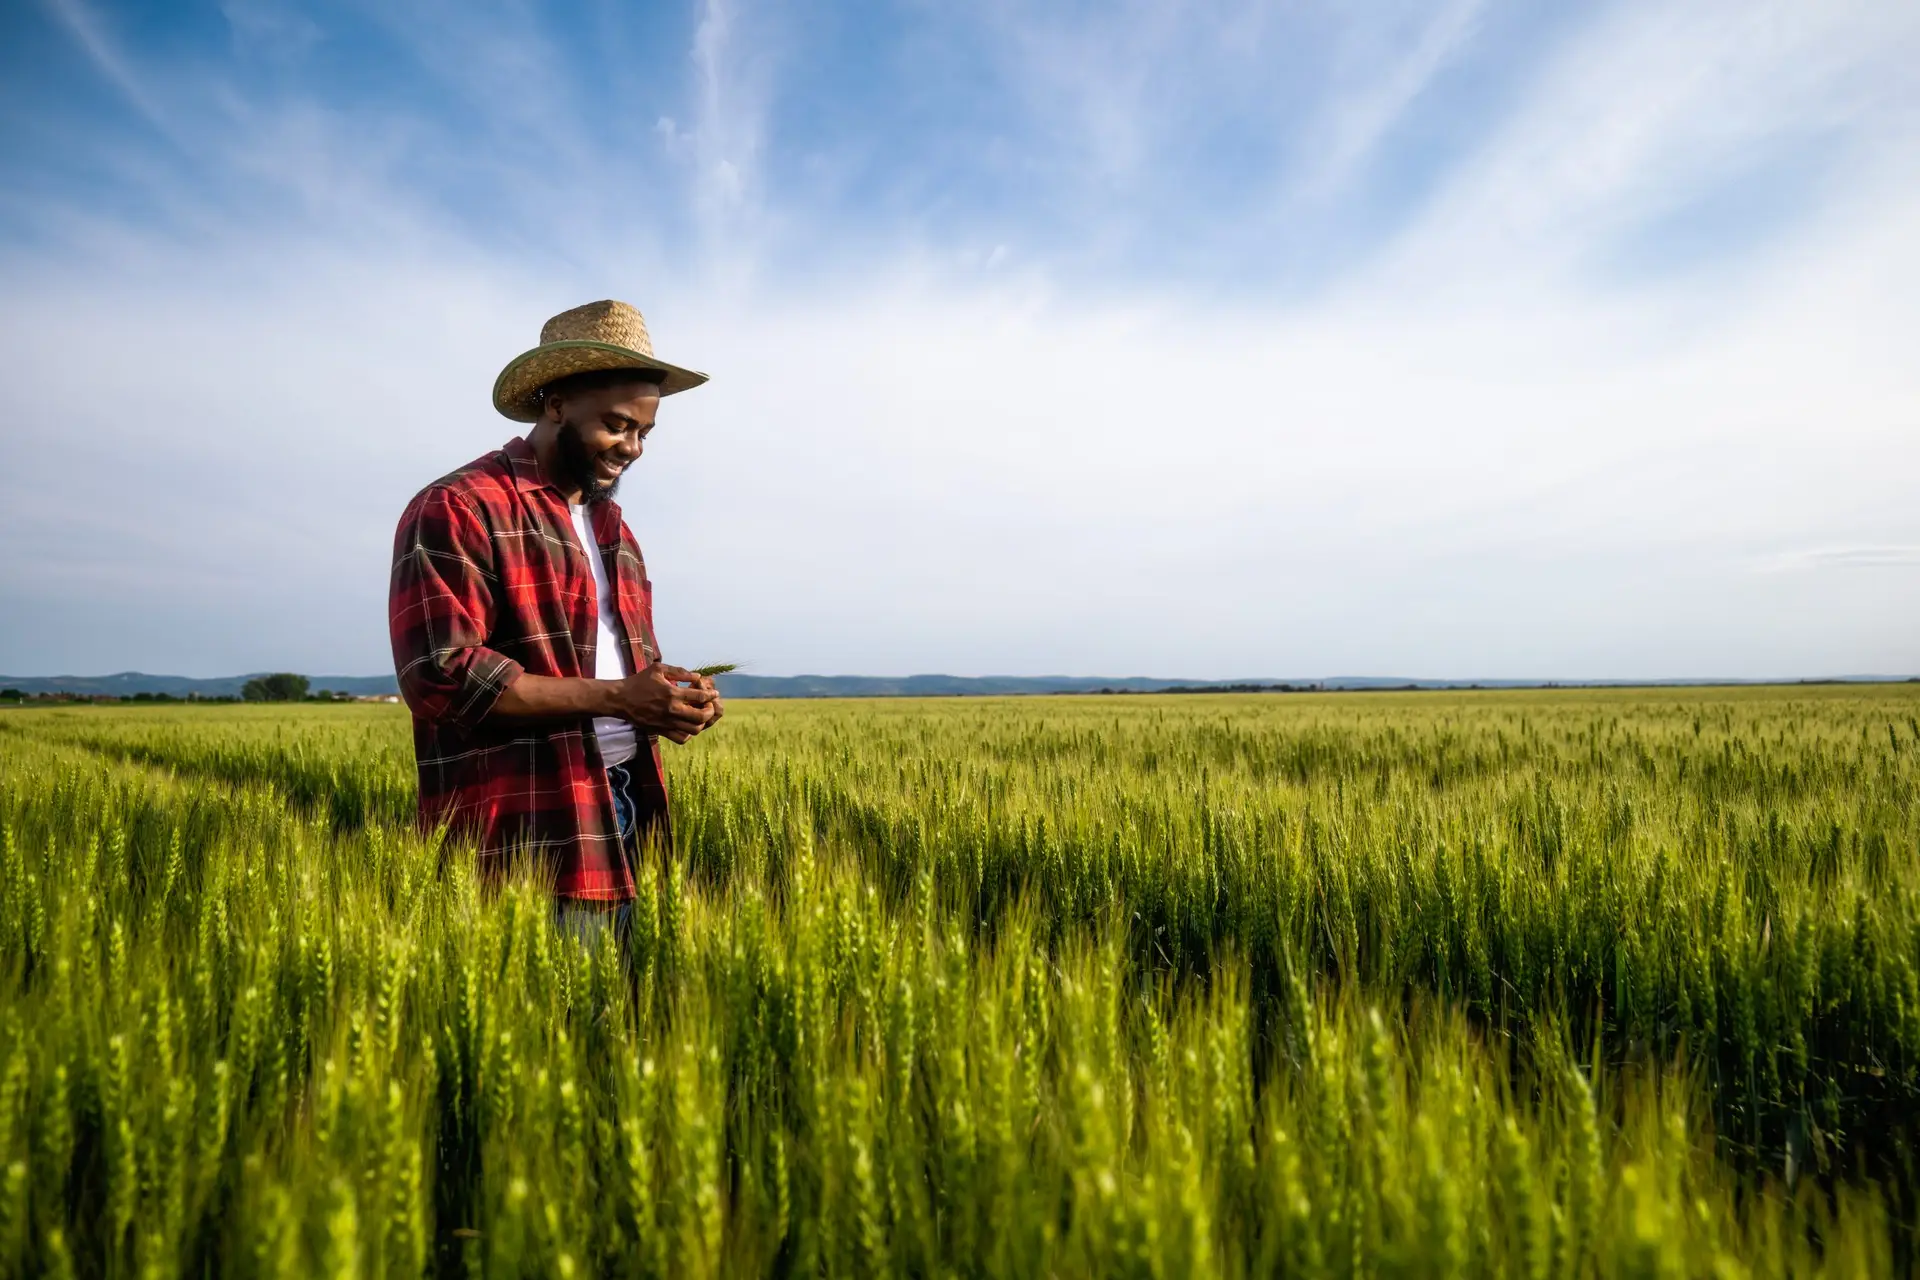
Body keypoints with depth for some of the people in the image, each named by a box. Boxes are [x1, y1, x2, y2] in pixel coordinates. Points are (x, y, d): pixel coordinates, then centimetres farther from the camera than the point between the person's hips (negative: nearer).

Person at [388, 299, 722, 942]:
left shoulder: (611, 527, 19)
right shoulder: (457, 510, -8)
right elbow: (442, 677, -18)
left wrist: (669, 698, 2)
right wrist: (616, 697, -19)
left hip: (624, 817, 8)